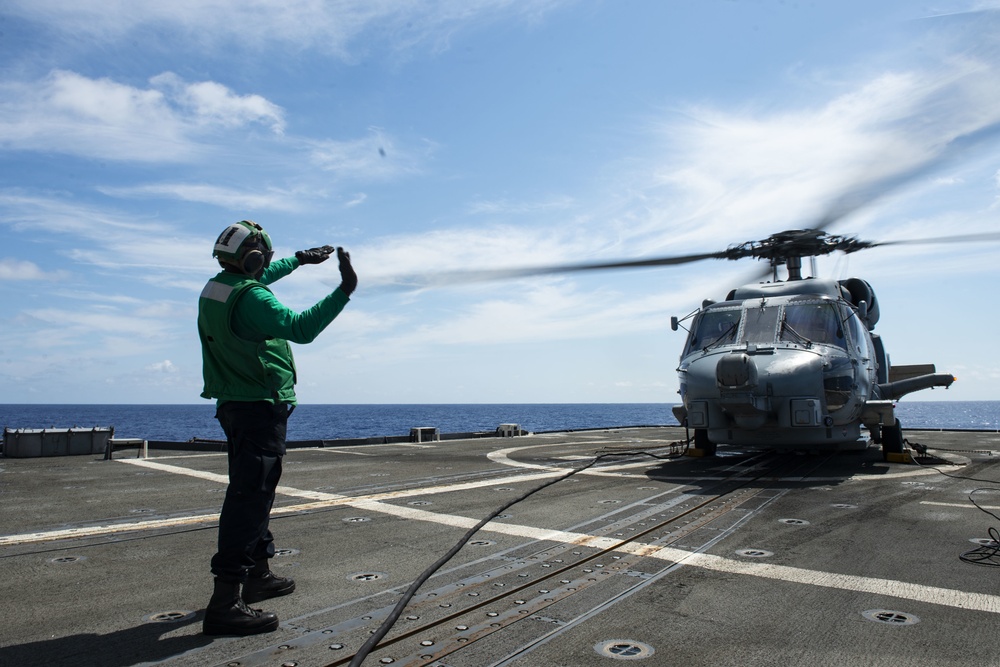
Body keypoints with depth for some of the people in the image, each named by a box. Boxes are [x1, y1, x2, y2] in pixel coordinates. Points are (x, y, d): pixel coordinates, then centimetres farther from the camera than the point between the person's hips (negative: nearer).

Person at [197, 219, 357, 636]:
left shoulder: (215, 289, 10)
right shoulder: (249, 298, -20)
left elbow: (261, 275, 29)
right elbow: (300, 328, -30)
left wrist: (300, 258, 36)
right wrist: (345, 291, -28)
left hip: (233, 404, 10)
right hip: (260, 407, -10)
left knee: (252, 492, 19)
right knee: (250, 496, -11)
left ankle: (257, 575, 32)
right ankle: (225, 602, -11)